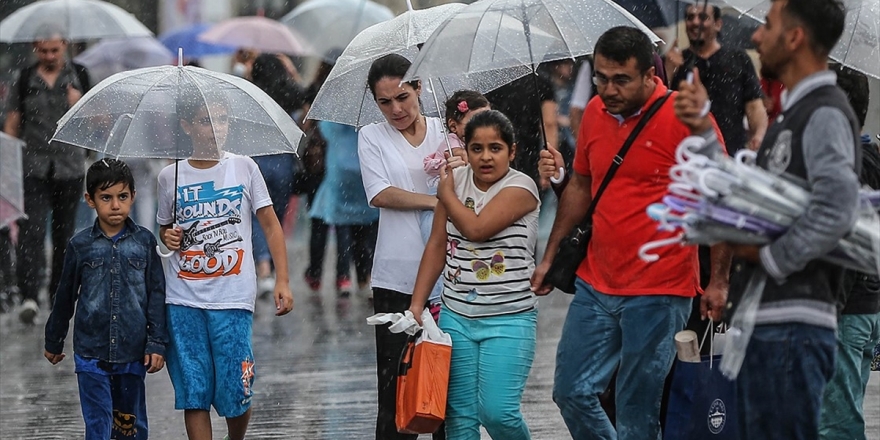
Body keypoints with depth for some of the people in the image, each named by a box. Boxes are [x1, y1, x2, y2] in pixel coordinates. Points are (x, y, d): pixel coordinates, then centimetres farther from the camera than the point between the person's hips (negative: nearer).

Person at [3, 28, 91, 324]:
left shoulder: (79, 76, 6)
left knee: (64, 233, 8)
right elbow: (12, 124, 8)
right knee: (31, 230, -15)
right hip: (32, 165, -1)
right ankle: (29, 296, -25)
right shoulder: (24, 80, 5)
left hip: (69, 166, 1)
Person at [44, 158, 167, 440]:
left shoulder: (144, 242, 1)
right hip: (91, 353, -1)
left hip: (133, 353, 1)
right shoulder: (80, 245, 0)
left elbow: (157, 294, 3)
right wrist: (53, 342, 18)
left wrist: (156, 343, -3)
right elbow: (65, 297, 11)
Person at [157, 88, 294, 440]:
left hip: (232, 299, -1)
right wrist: (168, 238, -1)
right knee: (193, 394, -2)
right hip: (183, 302, 1)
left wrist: (282, 281, -3)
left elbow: (271, 226, 5)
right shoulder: (170, 177, 8)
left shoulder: (244, 168, 4)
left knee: (235, 392, -2)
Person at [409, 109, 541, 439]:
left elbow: (476, 228, -21)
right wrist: (416, 305, 5)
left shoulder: (520, 188, -9)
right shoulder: (456, 180, 7)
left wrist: (446, 194, -4)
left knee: (496, 411, -13)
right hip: (456, 316, 5)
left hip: (509, 319, -5)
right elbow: (437, 244, 10)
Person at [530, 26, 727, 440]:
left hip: (658, 293, -6)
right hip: (595, 284, 6)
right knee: (571, 392, 8)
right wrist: (549, 257, 20)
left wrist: (719, 281, -11)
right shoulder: (595, 112, 7)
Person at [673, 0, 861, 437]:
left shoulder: (825, 115, -12)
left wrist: (769, 259, -16)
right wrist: (704, 129, 18)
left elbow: (835, 210, -27)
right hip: (762, 323, 10)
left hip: (790, 329, -10)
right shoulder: (793, 114, 20)